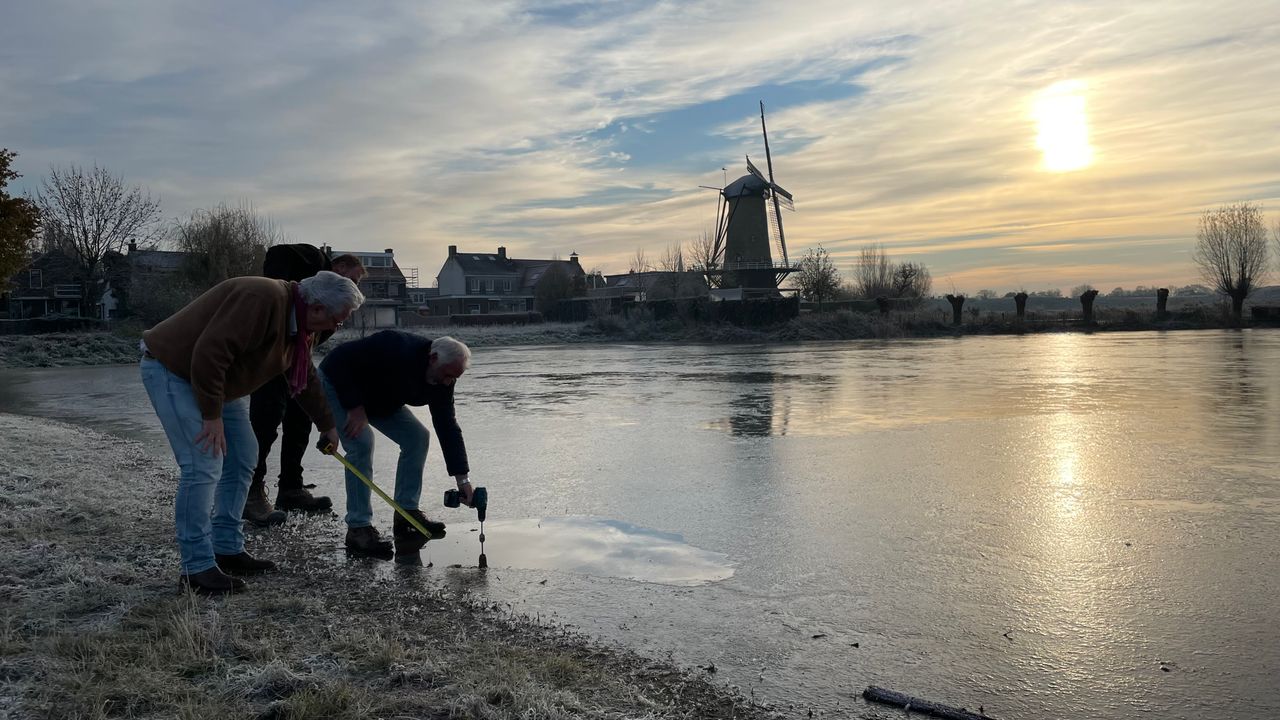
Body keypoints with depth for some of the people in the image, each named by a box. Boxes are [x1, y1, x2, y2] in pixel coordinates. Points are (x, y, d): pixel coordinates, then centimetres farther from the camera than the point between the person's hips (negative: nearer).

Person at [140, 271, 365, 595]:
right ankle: (196, 569, -8)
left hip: (215, 378, 10)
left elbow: (306, 379, 16)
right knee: (203, 466, -16)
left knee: (242, 458, 10)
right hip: (172, 369, -10)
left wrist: (328, 426, 22)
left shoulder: (299, 324, 2)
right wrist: (212, 416, -28)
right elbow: (208, 353, -35)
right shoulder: (262, 299, -31)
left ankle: (227, 550, 19)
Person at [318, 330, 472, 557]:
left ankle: (407, 513, 2)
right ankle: (358, 528, -17)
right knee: (362, 443, -25)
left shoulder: (442, 379, -15)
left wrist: (463, 478, -17)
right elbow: (342, 361, -32)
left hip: (381, 400, 7)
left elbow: (448, 426, -12)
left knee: (418, 437, -5)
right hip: (340, 385, -7)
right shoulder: (397, 348, -37)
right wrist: (355, 407, -32)